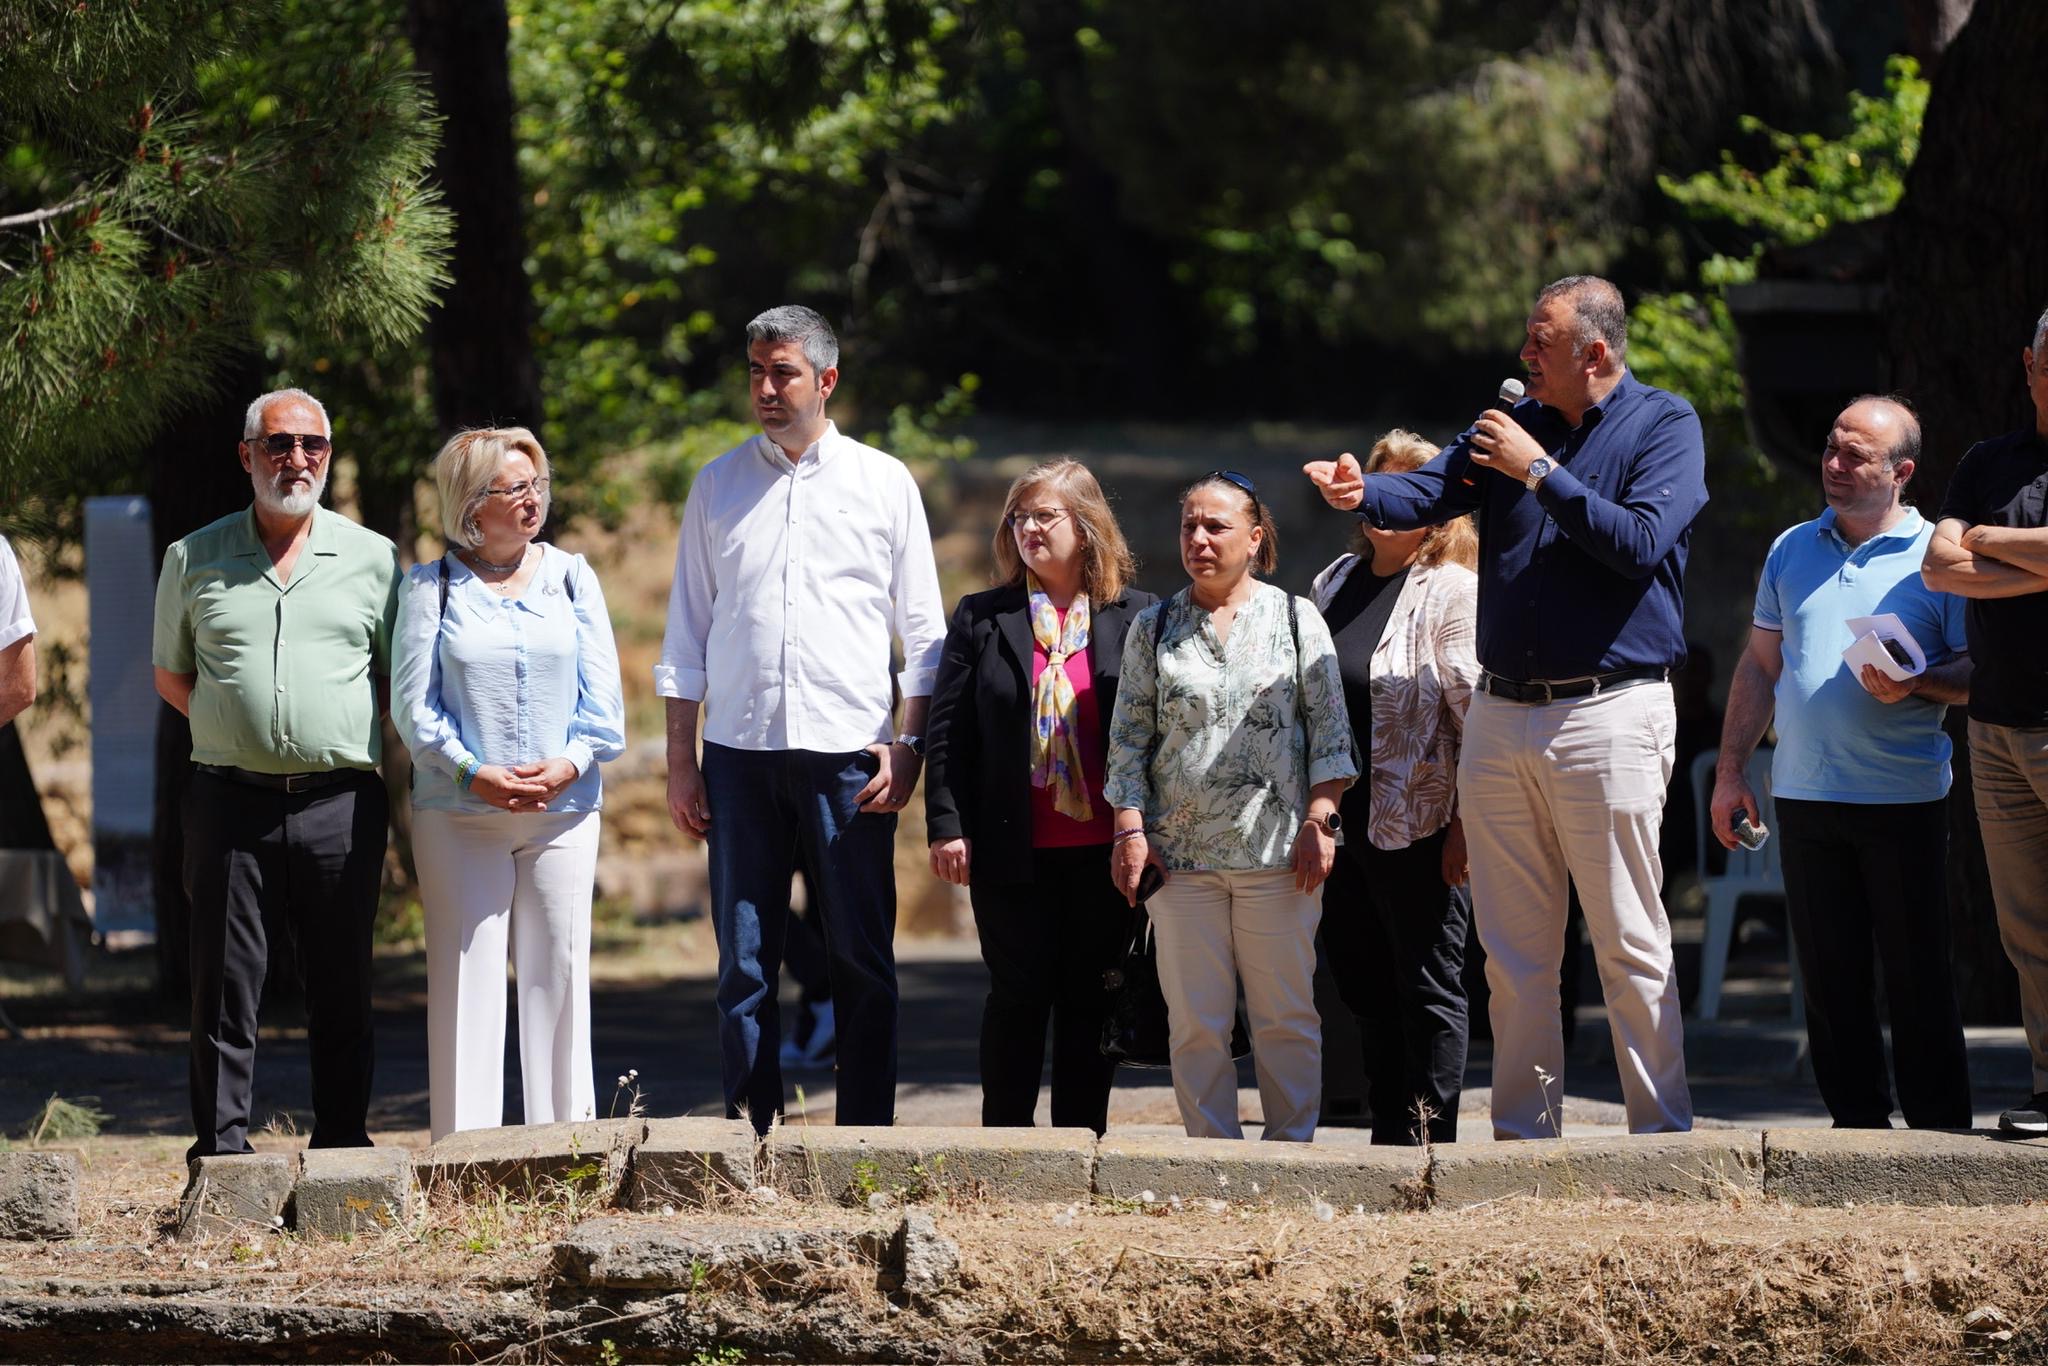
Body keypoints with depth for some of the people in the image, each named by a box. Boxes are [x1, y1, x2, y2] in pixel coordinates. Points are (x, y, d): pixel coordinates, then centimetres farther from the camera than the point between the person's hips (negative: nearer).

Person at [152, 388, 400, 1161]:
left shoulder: (372, 559, 9)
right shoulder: (194, 560, 9)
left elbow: (402, 681, 15)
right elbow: (170, 675, 17)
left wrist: (341, 734, 2)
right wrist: (240, 730, 6)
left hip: (340, 803, 0)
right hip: (230, 802, 0)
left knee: (342, 994, 4)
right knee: (223, 989, -2)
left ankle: (343, 1149, 10)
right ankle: (221, 1152, 1)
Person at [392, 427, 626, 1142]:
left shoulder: (571, 576, 10)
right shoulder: (431, 587, 3)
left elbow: (602, 693, 6)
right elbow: (415, 703, -2)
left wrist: (569, 763, -11)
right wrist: (472, 773, -15)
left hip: (563, 809, 2)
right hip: (459, 814, -2)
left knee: (559, 975, 3)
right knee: (466, 979, -3)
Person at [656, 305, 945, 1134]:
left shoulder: (883, 483, 7)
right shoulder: (718, 485, 11)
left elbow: (924, 631, 8)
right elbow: (687, 634, 12)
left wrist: (909, 746, -3)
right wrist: (680, 762, 6)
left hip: (847, 753, -1)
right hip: (739, 752, 1)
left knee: (861, 961, -1)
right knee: (743, 962, 1)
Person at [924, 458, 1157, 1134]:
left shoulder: (1137, 617, 5)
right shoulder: (981, 619, 6)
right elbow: (948, 730, 4)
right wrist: (948, 825, -5)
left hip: (1104, 849, 0)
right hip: (1015, 846, 0)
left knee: (1091, 1000, 5)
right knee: (1019, 995, 0)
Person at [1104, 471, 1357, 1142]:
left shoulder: (1296, 619, 6)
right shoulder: (1153, 628, 11)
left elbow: (1329, 727, 5)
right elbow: (1129, 735, 10)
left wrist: (1320, 820, -4)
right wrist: (1130, 828, 0)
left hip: (1276, 849, -2)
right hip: (1181, 850, 2)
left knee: (1286, 1016, 0)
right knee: (1196, 1022, 0)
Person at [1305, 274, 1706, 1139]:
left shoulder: (1664, 427, -3)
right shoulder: (1516, 422, 13)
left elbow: (1640, 542, -17)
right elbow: (1429, 493, 1)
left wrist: (1539, 470, -17)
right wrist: (1365, 493, -20)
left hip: (1607, 714, -6)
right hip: (1500, 713, 6)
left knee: (1629, 944, -4)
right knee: (1513, 950, 8)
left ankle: (1662, 1130, 0)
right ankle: (1523, 1130, 14)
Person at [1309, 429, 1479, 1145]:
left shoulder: (1452, 591, -7)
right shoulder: (1335, 583, 15)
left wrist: (1466, 824, -17)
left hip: (1417, 828, -7)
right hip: (1341, 826, 7)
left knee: (1426, 991, 0)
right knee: (1364, 986, 12)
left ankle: (1428, 1143, 4)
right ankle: (1388, 1143, 19)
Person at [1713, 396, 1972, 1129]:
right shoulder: (1792, 551, 14)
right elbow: (1760, 665, 19)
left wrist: (1915, 685, -22)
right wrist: (1730, 771, 14)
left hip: (1903, 801, -4)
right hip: (1804, 795, 5)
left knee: (1916, 979, -2)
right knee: (1830, 978, 5)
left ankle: (1941, 1131, 4)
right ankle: (1857, 1122, 11)